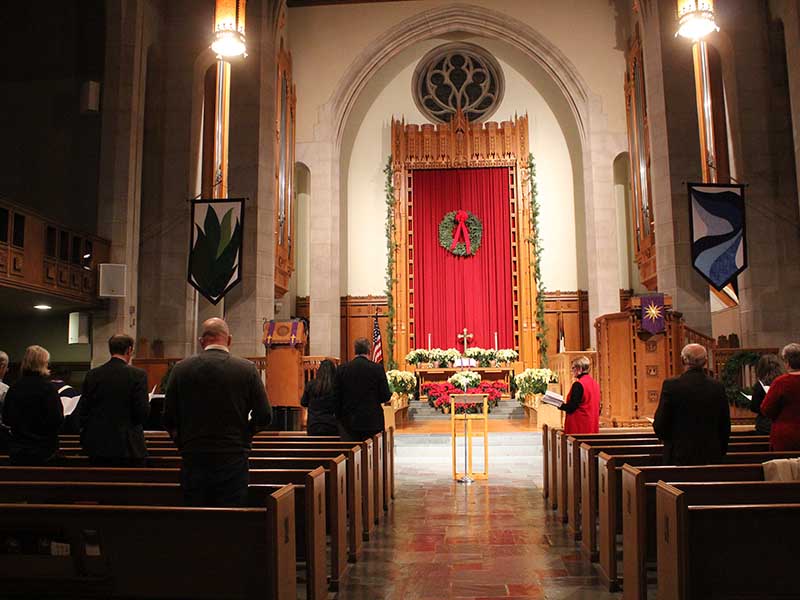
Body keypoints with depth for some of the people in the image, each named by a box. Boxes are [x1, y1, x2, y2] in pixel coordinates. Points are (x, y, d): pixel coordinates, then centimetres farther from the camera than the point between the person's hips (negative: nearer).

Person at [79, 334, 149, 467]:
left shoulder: (92, 375, 2)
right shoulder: (137, 375, -10)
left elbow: (83, 410, 5)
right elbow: (143, 412, -14)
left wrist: (85, 442, 16)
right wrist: (147, 404, 10)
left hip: (97, 446, 4)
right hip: (128, 446, -4)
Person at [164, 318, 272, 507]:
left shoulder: (181, 368, -1)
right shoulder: (247, 369, -4)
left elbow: (169, 419, 1)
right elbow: (264, 417, -4)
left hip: (193, 459, 2)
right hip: (233, 460, -1)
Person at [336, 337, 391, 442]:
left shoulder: (342, 369, -1)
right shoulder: (377, 368, -7)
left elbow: (337, 396, 2)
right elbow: (386, 397, -6)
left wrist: (340, 417, 13)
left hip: (349, 421, 2)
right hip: (372, 421, -2)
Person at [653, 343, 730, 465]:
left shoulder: (671, 385, -11)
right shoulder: (718, 387, -1)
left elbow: (659, 425, -10)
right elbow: (725, 426, 6)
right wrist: (720, 453, 18)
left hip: (680, 456, -3)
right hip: (711, 457, 3)